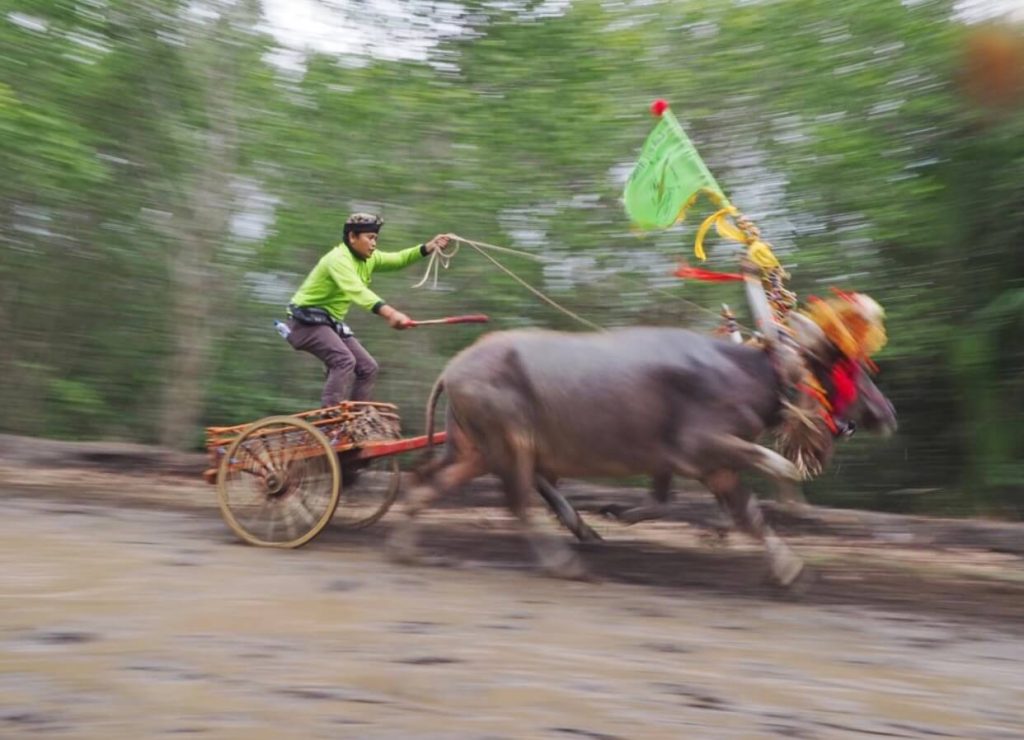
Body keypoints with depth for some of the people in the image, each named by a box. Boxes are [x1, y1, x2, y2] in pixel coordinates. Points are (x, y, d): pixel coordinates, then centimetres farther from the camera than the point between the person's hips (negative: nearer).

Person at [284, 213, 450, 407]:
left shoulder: (368, 259, 4)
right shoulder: (338, 259, -24)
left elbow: (399, 259, 3)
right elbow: (357, 291, -41)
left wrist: (428, 247, -15)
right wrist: (390, 313, -56)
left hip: (331, 322, 9)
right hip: (308, 321, -9)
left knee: (367, 367, 3)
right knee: (344, 360, -29)